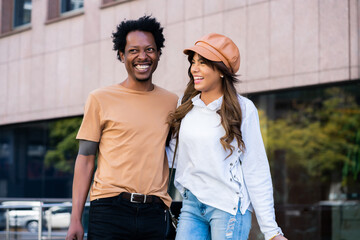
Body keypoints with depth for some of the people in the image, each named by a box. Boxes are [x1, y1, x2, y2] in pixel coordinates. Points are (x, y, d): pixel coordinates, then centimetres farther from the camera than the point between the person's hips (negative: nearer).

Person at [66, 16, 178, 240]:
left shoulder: (172, 102, 11)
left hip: (153, 213, 3)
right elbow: (85, 159, 4)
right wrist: (76, 219, -2)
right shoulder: (100, 99, 4)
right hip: (110, 210, -2)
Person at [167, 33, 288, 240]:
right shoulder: (185, 106, 8)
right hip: (191, 205, 4)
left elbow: (256, 170, -4)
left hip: (229, 207, -4)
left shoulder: (242, 109, -5)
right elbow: (173, 156, 14)